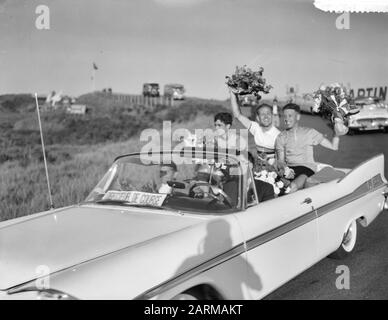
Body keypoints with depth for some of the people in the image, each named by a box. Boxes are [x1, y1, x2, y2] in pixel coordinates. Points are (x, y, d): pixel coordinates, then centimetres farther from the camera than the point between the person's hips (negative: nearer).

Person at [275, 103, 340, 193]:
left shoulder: (309, 132, 11)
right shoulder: (281, 137, 16)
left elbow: (333, 147, 9)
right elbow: (281, 160, 9)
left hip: (306, 168, -2)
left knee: (293, 186, -35)